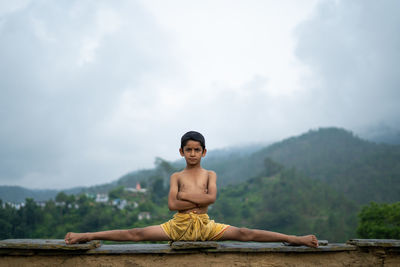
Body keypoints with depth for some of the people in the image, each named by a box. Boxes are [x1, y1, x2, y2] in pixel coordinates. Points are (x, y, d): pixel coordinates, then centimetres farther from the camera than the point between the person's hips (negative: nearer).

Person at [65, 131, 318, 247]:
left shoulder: (210, 175, 8)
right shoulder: (176, 176, 8)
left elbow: (212, 197, -12)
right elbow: (171, 204, -7)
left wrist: (185, 195, -10)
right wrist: (200, 199, -10)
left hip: (204, 226, 0)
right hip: (178, 225, 1)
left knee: (244, 233, -16)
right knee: (136, 234, -12)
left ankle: (294, 239, -19)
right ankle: (87, 236, -14)